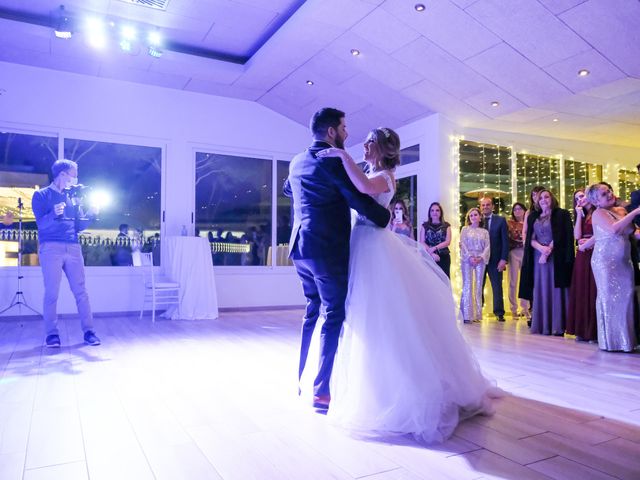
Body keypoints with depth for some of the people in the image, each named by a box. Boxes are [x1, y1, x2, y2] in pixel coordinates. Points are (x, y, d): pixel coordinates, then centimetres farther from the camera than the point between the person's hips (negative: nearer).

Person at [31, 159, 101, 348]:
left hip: (73, 248, 4)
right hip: (51, 248, -4)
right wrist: (54, 214, -25)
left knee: (81, 291, 0)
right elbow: (41, 224, -6)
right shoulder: (41, 195, 6)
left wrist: (90, 215, -1)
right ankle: (51, 334, 5)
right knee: (51, 292, -3)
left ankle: (89, 331, 2)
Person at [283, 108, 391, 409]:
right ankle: (321, 391, 3)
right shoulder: (334, 160, -12)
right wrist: (386, 217, 0)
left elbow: (287, 190, 33)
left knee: (313, 312, 18)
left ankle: (302, 380, 26)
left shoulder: (297, 161, 13)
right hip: (329, 250, -8)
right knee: (334, 317, 0)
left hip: (301, 248, 8)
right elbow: (360, 201, -17)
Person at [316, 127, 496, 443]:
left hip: (374, 246, -9)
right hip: (364, 245, 9)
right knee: (370, 317, 15)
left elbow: (365, 188, -33)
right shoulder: (372, 176, 18)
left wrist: (343, 155, -25)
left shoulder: (383, 176, -11)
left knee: (381, 317, -4)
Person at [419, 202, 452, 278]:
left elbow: (448, 242, -2)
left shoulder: (446, 225, 9)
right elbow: (422, 242, 0)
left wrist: (434, 248, -16)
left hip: (444, 257, 0)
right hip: (429, 257, 0)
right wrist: (432, 253, -13)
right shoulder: (425, 225, 9)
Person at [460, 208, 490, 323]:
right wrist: (470, 257, -13)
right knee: (467, 285, -7)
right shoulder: (465, 229, 9)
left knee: (478, 286, 2)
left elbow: (487, 246, 4)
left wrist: (480, 257, -12)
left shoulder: (484, 231, 12)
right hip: (467, 259, -2)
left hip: (480, 260, 2)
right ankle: (467, 315, -7)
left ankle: (477, 314, 6)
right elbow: (463, 244, -1)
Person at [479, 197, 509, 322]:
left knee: (497, 286, 4)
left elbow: (505, 241, 0)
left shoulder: (501, 220, 3)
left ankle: (499, 312, 12)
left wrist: (503, 259, -8)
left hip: (495, 259, -1)